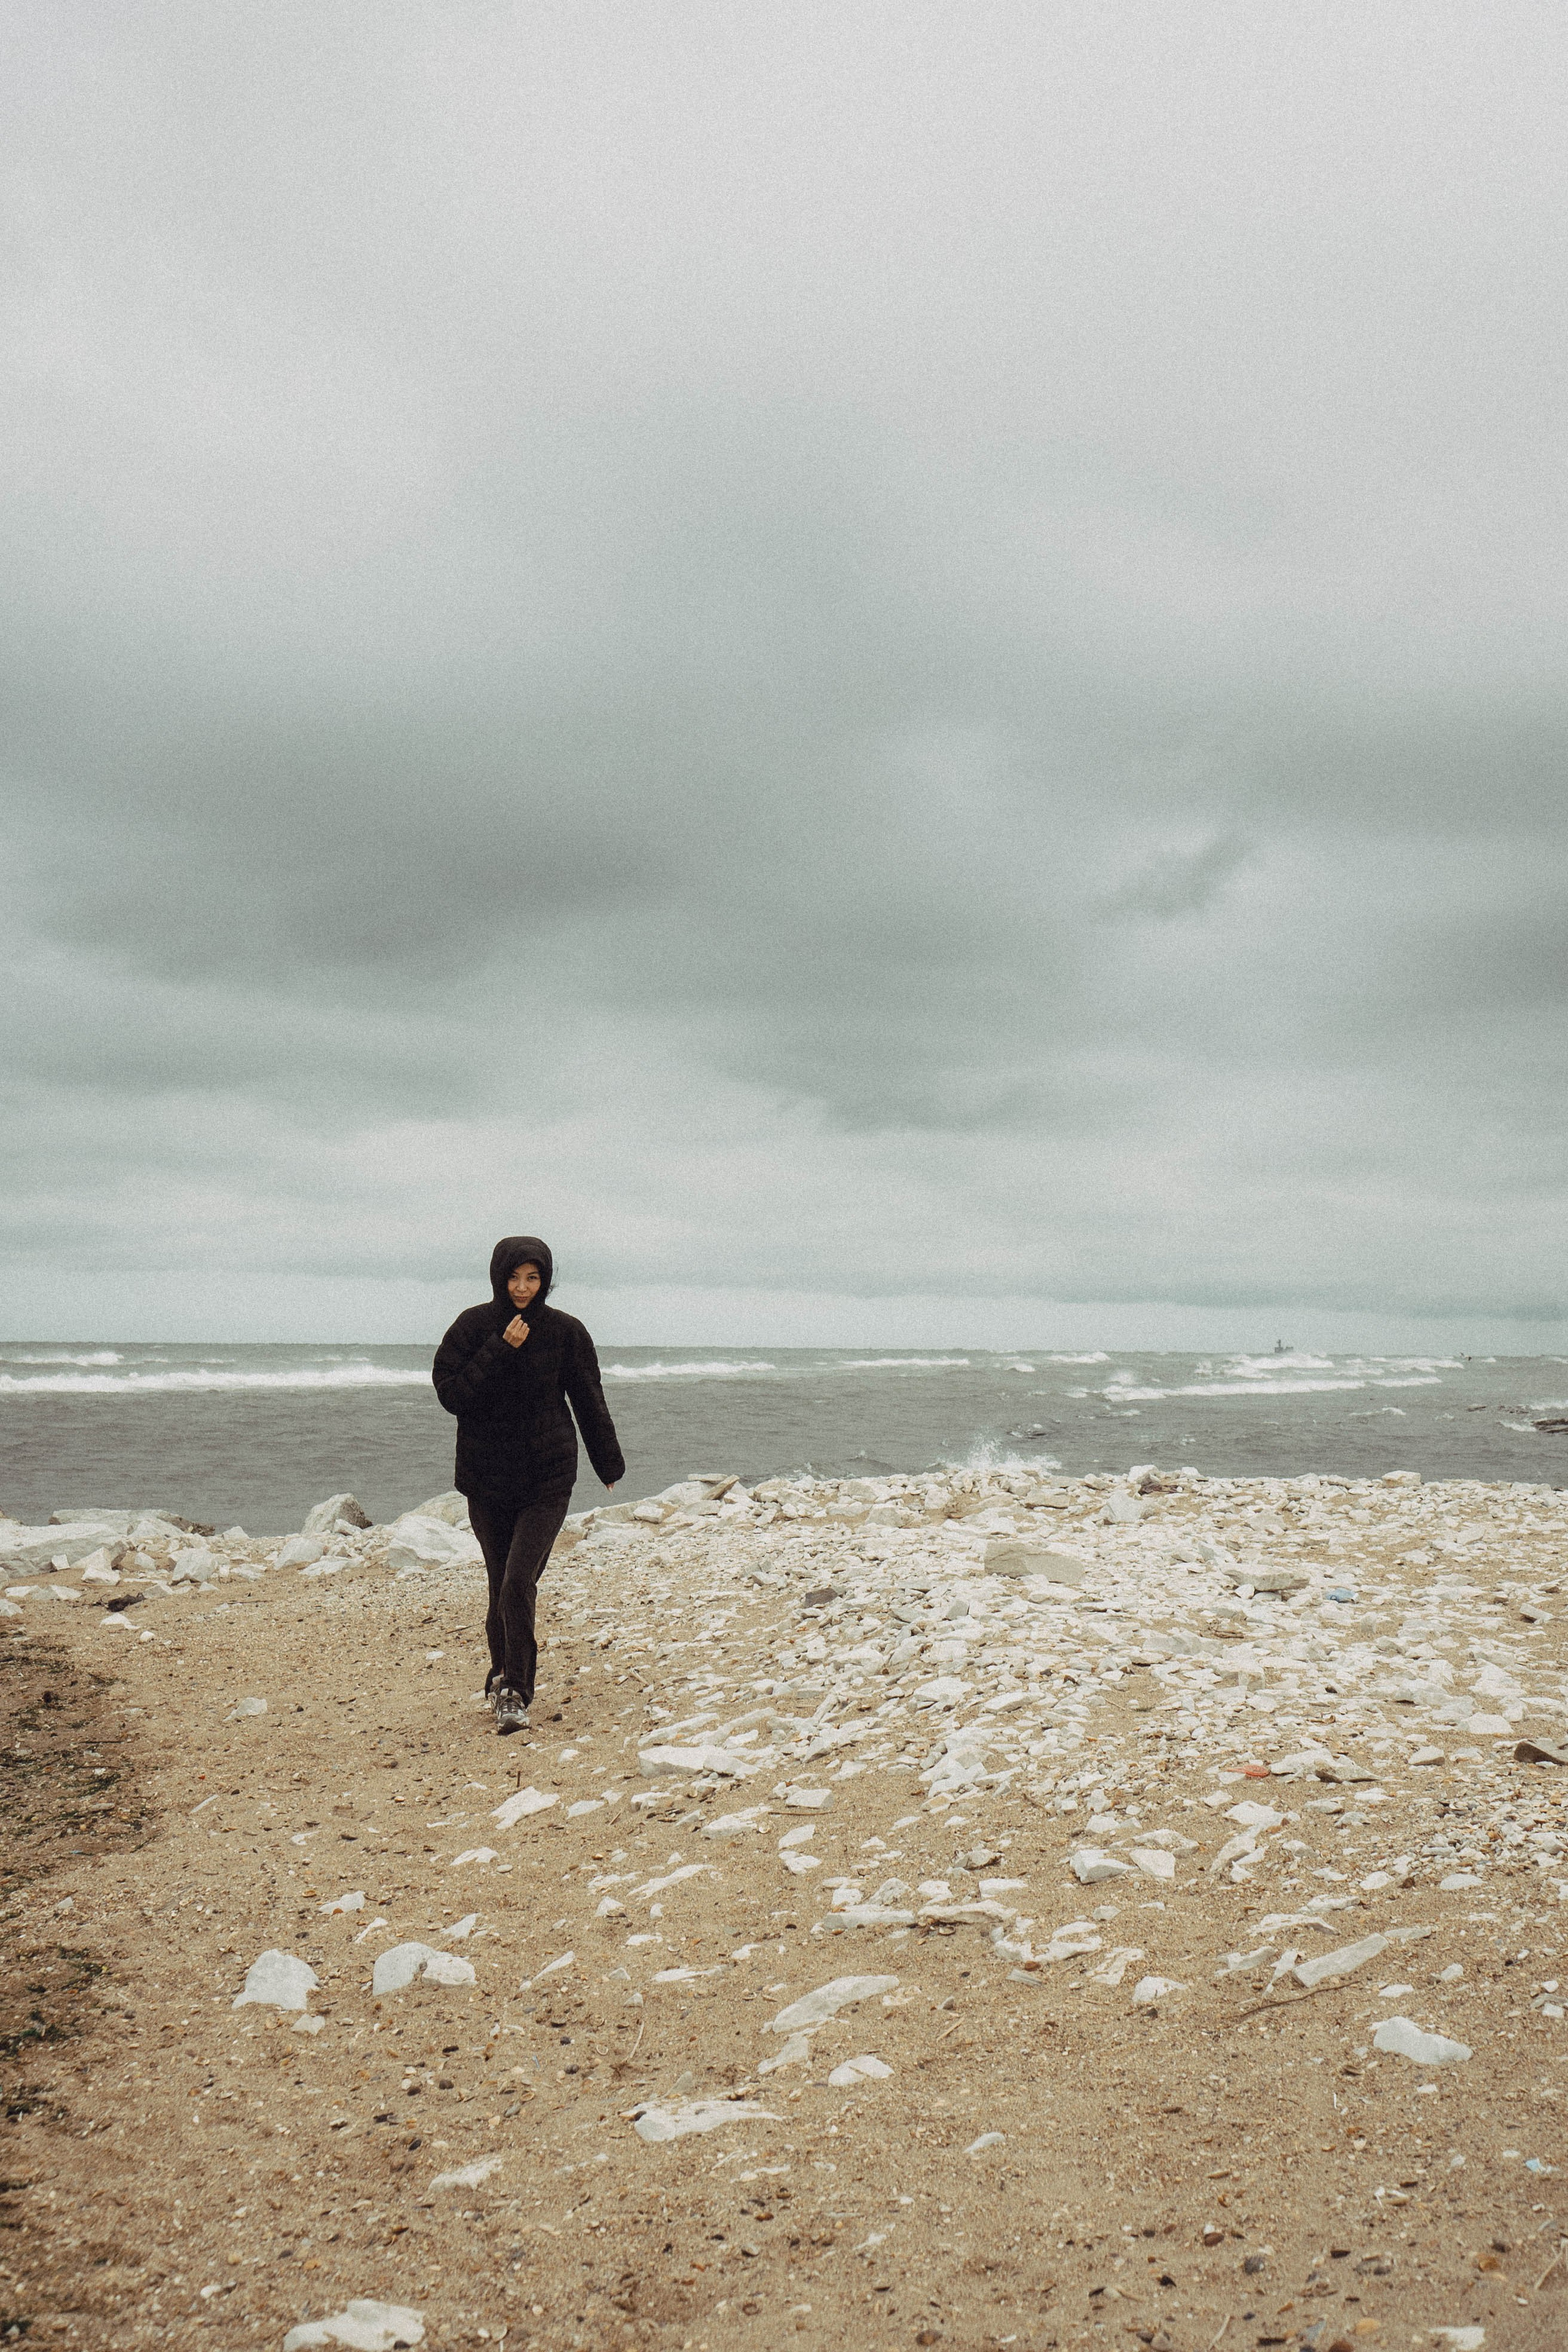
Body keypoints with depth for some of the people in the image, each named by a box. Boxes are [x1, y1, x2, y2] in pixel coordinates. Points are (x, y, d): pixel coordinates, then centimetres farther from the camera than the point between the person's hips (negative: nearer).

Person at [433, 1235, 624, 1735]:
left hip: (547, 1480, -2)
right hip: (487, 1478, 2)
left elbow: (589, 1402, 7)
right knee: (501, 1585, 11)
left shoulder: (565, 1332, -2)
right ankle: (505, 1677, 32)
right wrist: (499, 1351, -19)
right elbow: (450, 1393, -10)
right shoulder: (473, 1326, -1)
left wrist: (609, 1464, 16)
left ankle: (514, 1692, -3)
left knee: (518, 1583, -14)